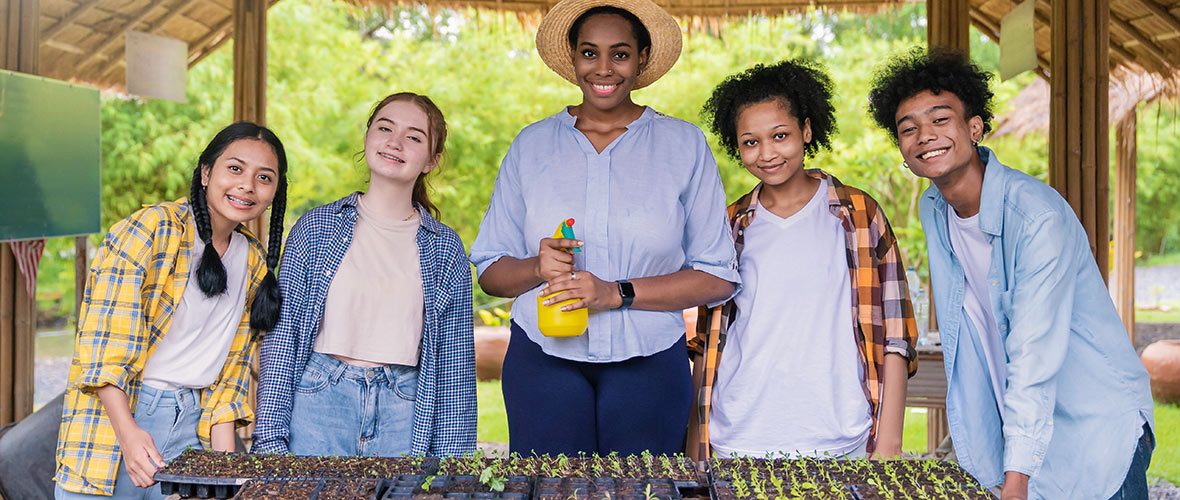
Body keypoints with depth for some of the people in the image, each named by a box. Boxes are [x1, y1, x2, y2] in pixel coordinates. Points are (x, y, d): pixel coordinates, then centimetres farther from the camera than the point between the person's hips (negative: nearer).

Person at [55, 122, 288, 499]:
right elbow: (103, 335, -14)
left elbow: (230, 367, 11)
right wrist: (128, 432, -22)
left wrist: (226, 461, 2)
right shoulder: (151, 229, -10)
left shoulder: (255, 263, 9)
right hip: (114, 414, -5)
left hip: (193, 426, 5)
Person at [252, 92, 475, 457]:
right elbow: (281, 333, 2)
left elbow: (455, 362, 6)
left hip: (405, 414, 1)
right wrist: (271, 438, -3)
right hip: (320, 400, 0)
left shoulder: (445, 249, 5)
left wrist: (450, 463, 2)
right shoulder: (315, 228, 3)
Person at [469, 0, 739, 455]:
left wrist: (618, 293, -14)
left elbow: (718, 277, -2)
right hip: (543, 358, 1)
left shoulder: (685, 145, 3)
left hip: (649, 364, -1)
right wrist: (537, 268, -14)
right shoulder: (531, 145, 8)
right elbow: (490, 272, 8)